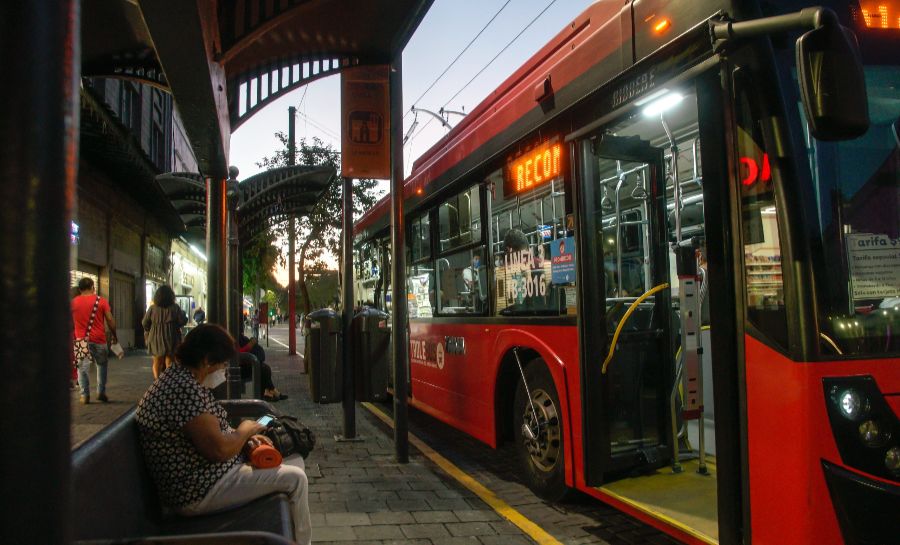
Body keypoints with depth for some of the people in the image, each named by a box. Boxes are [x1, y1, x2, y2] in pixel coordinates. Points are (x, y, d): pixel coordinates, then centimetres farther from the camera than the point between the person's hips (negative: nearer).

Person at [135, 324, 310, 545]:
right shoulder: (185, 390, -27)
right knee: (295, 477, -10)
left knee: (295, 460, 13)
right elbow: (219, 449, -30)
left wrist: (245, 437, 1)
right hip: (199, 493, -11)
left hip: (206, 472, 11)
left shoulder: (179, 378, 8)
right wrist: (244, 430, -10)